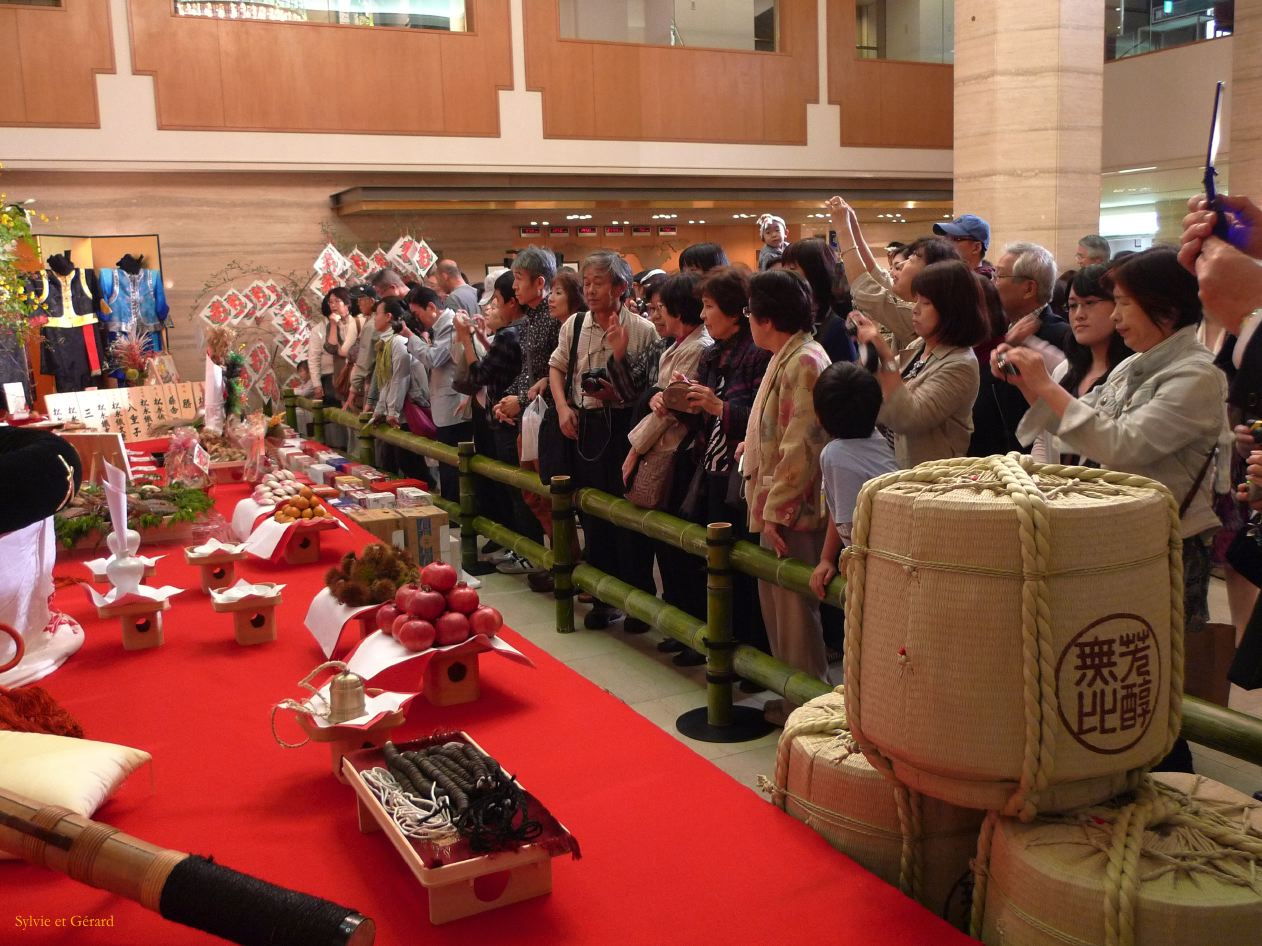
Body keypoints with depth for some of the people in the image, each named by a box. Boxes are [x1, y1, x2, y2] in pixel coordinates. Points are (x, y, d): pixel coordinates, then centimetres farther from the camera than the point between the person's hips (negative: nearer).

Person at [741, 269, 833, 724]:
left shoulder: (804, 361, -18)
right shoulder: (786, 358, 14)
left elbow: (800, 445, -23)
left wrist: (777, 509, -22)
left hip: (793, 512, -10)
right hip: (776, 504, 10)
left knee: (793, 605, 0)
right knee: (777, 601, 18)